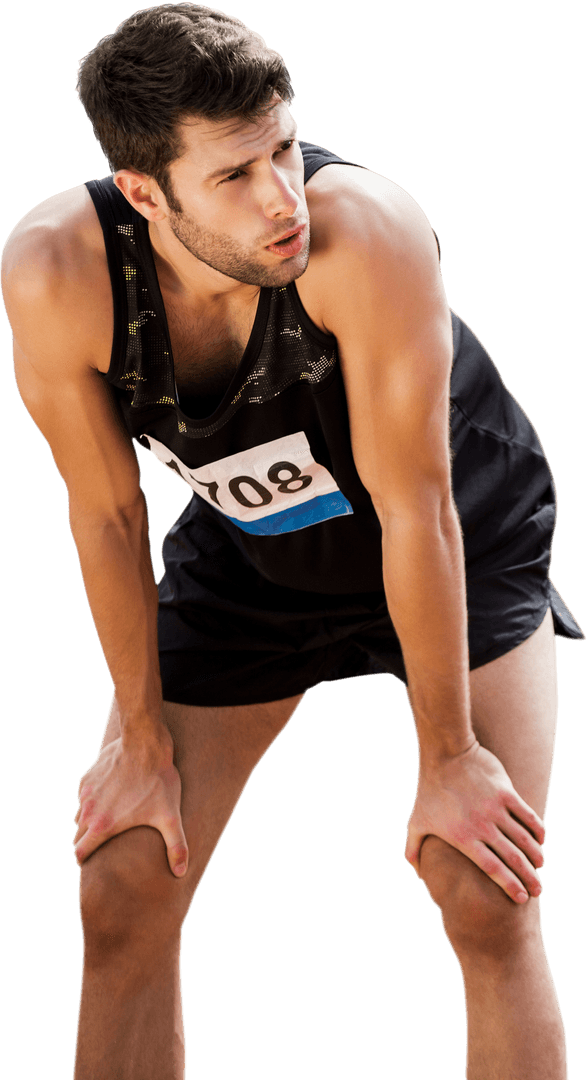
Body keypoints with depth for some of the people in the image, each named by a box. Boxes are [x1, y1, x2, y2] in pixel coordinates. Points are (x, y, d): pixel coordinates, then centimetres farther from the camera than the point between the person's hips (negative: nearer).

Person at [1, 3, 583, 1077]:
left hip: (459, 544, -3)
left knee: (487, 898, -15)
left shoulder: (364, 233, -39)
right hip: (251, 548, 3)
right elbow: (106, 514, -14)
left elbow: (415, 508, -30)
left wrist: (447, 761, -21)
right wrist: (143, 739, -5)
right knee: (120, 899, -1)